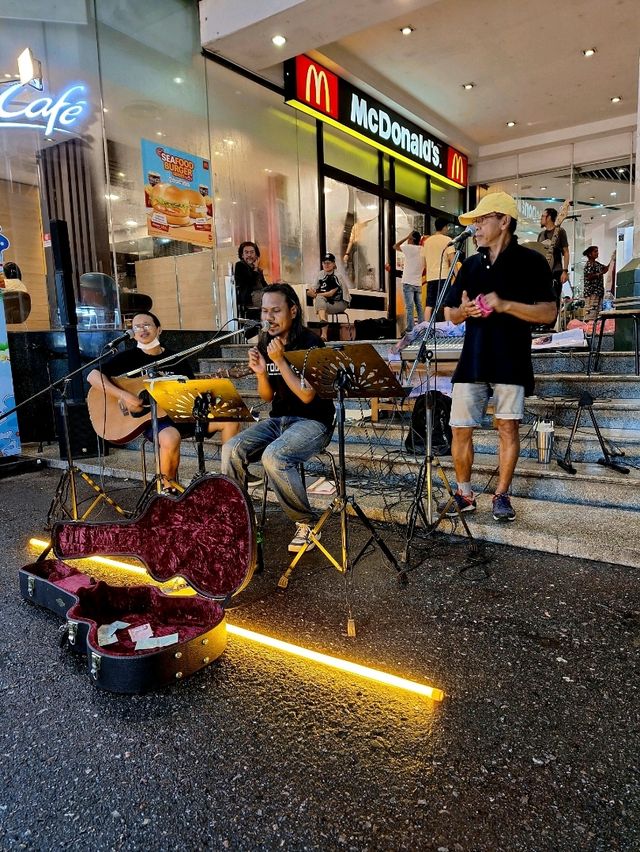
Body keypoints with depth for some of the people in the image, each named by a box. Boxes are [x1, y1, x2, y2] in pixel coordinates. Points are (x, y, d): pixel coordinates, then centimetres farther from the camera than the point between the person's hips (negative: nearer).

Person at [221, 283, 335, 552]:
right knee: (231, 450, -17)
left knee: (274, 456, -32)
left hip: (313, 422, -6)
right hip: (278, 419, 6)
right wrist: (261, 373, -9)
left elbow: (307, 395, -19)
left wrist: (280, 362, -22)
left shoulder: (310, 343, -12)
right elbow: (267, 397, 11)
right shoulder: (264, 344, 7)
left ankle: (306, 523, -11)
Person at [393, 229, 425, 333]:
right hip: (418, 283, 6)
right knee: (419, 307, 10)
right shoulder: (422, 250, 9)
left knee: (409, 307, -8)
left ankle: (410, 329, -10)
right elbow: (425, 268, 13)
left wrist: (407, 237, 4)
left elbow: (395, 246, 3)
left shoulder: (409, 248, -9)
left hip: (408, 283, -6)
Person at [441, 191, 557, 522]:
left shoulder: (531, 262, 0)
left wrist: (505, 305, -19)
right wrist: (463, 310, -6)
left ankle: (501, 495, 15)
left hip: (510, 361, -4)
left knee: (508, 426, 2)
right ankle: (464, 494, 15)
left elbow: (548, 312, -7)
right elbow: (451, 315, 17)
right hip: (472, 359, 4)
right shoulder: (471, 264, 15)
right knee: (460, 429, 1)